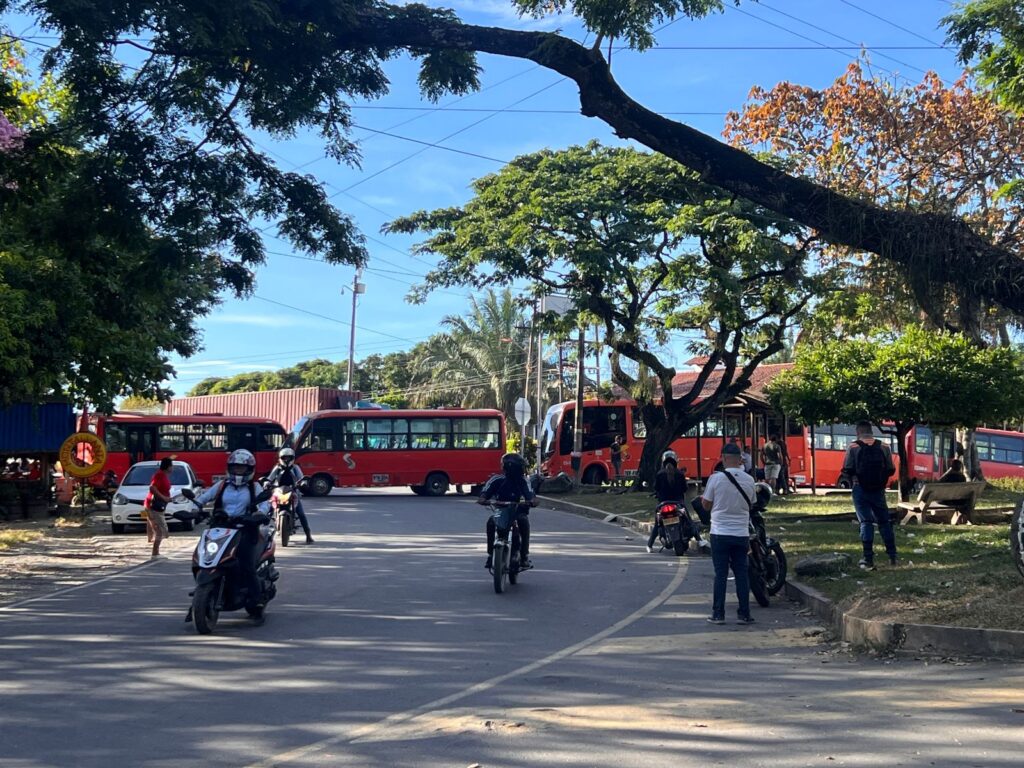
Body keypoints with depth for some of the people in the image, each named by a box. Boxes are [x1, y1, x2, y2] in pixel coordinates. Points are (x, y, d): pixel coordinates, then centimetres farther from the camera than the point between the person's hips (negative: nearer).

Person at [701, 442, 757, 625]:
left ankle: (718, 614, 6)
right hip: (741, 533, 2)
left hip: (720, 533, -2)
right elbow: (750, 504, 11)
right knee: (741, 574, 8)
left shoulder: (716, 478, -11)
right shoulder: (749, 480, -2)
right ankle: (744, 614, 9)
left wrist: (703, 499, 17)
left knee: (721, 574, 4)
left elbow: (706, 505, -2)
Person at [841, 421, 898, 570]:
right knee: (884, 521, 16)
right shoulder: (883, 447, 0)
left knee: (866, 522, 1)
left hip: (860, 490, -2)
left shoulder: (853, 447, -7)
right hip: (878, 490, 2)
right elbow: (891, 470, 3)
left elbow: (847, 471, -9)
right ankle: (892, 556, 19)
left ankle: (868, 559, -4)